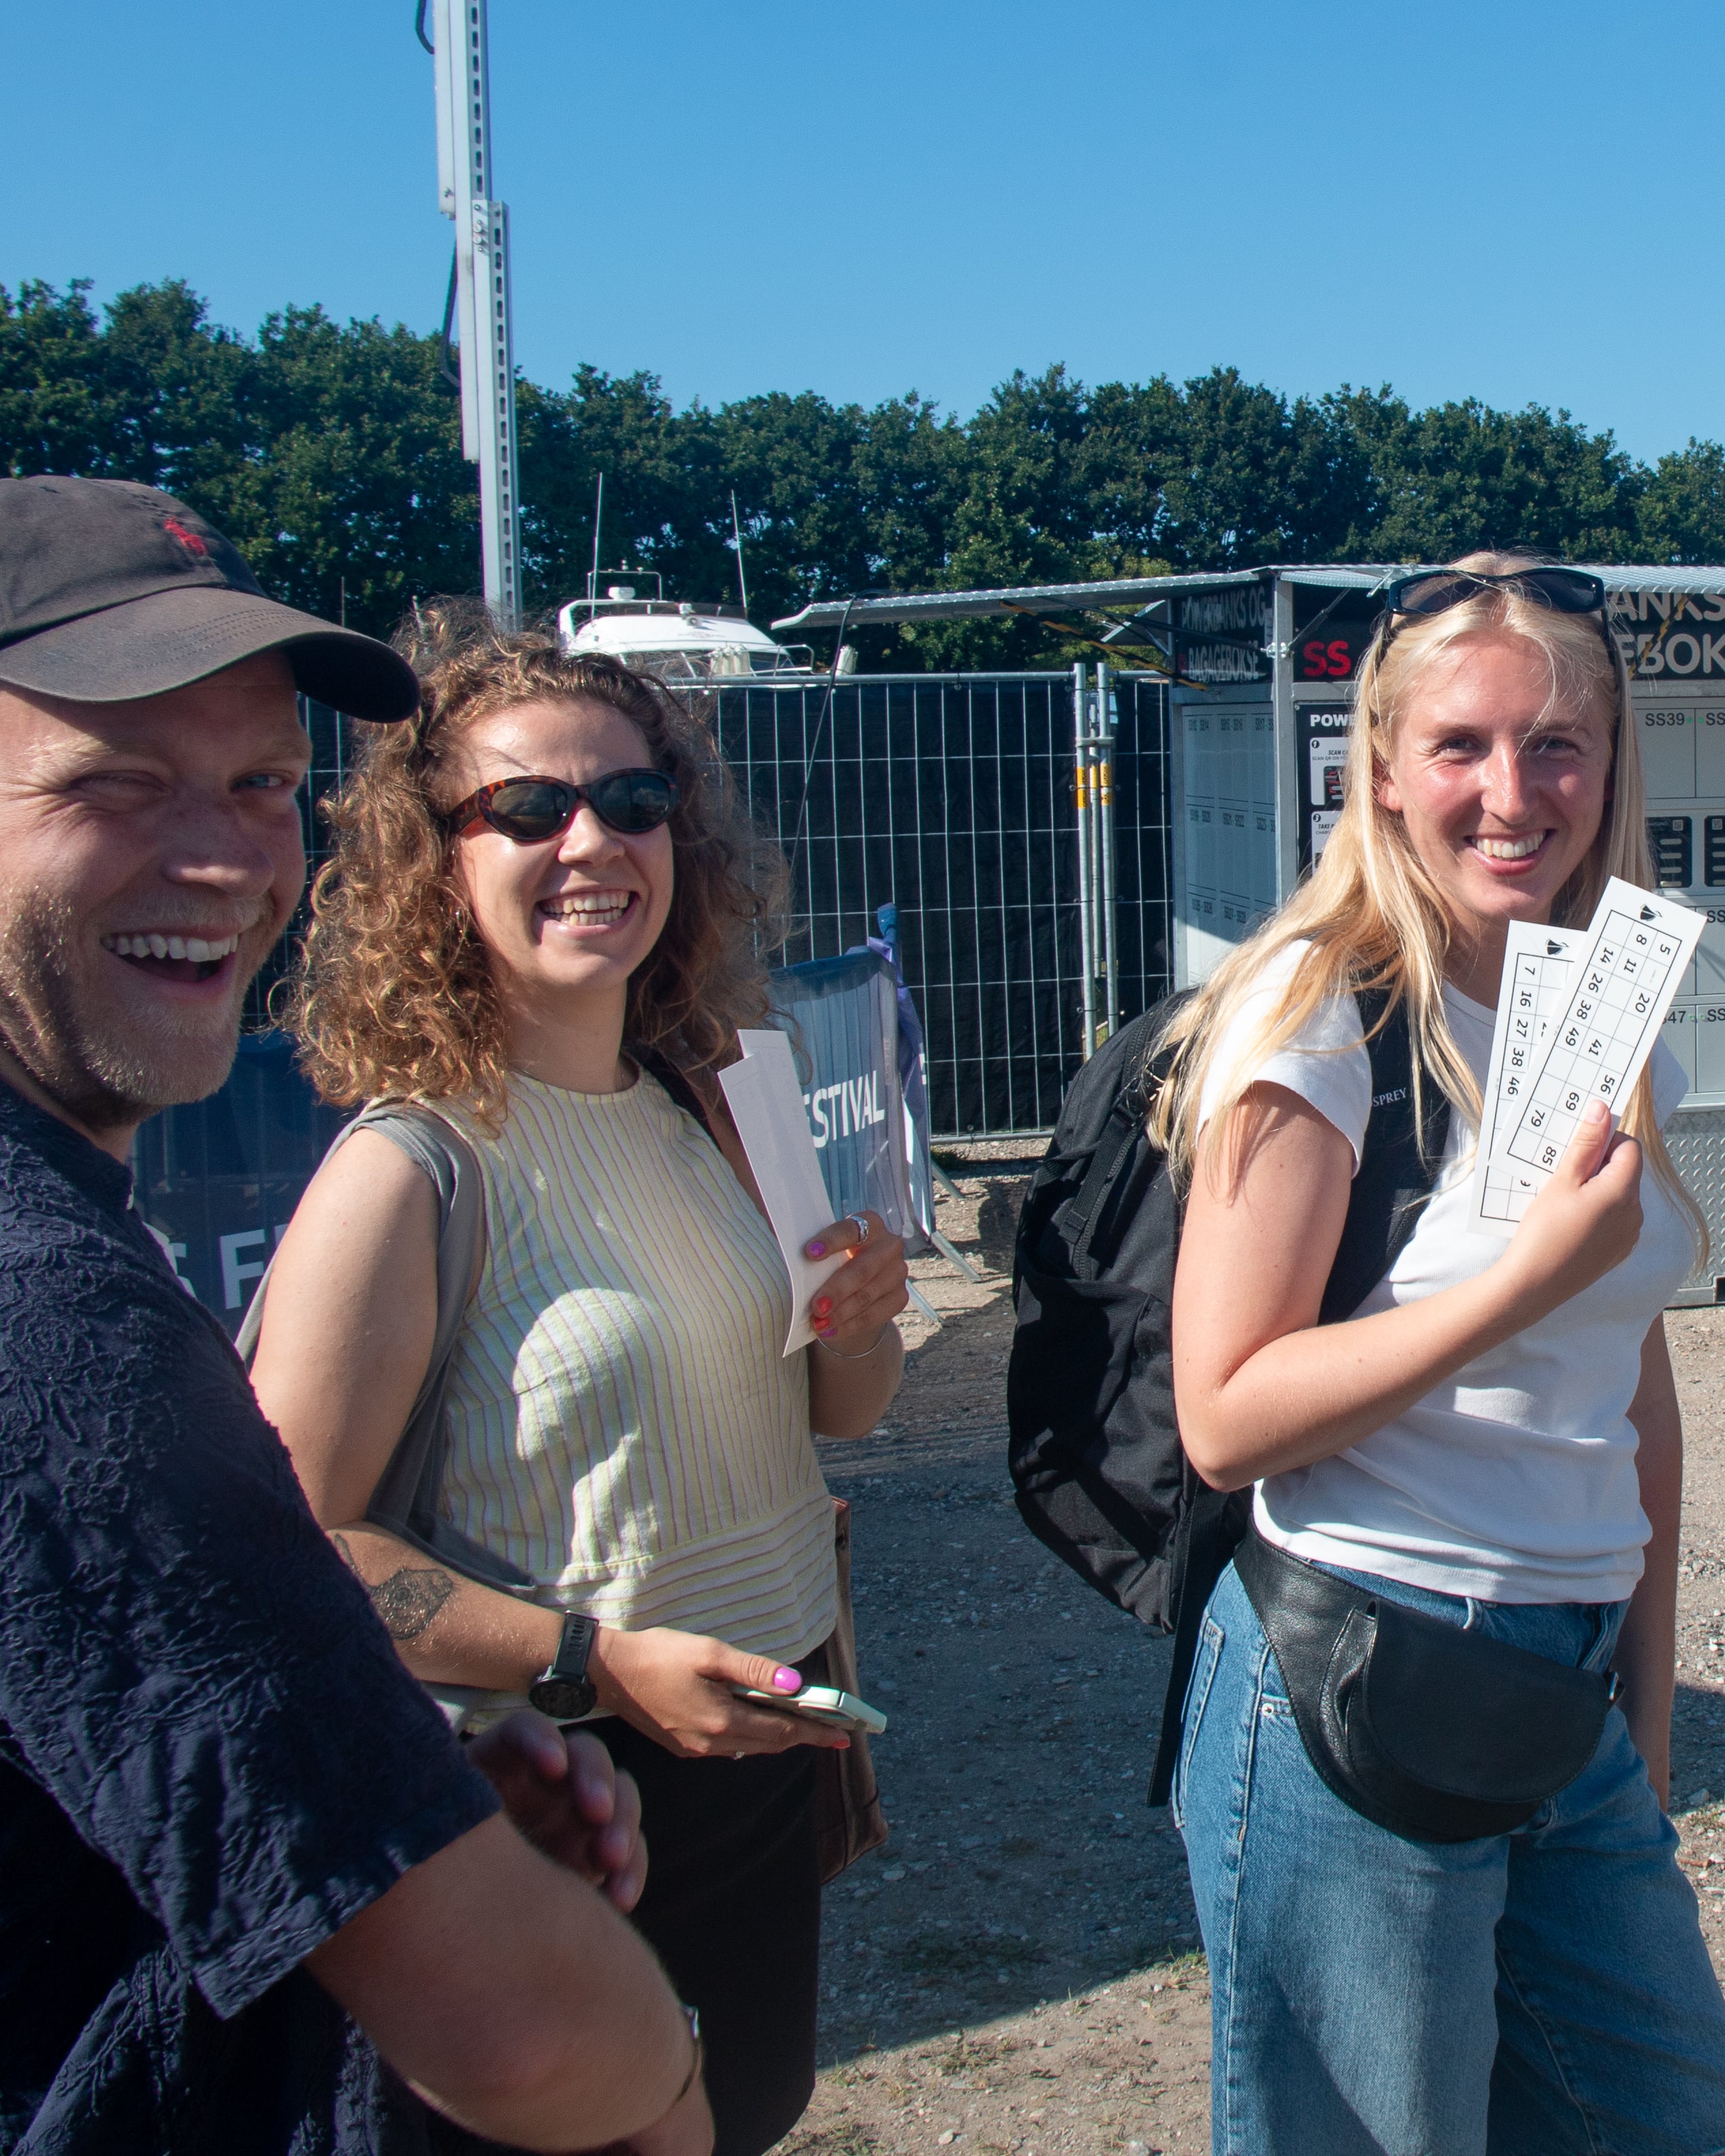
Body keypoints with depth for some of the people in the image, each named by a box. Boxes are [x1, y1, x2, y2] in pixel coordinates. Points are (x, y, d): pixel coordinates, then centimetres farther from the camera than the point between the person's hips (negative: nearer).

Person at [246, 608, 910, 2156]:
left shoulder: (705, 1109, 1)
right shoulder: (403, 1171, -19)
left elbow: (833, 1411, 12)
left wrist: (861, 1320, -9)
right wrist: (600, 1661, -27)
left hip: (772, 1745, 7)